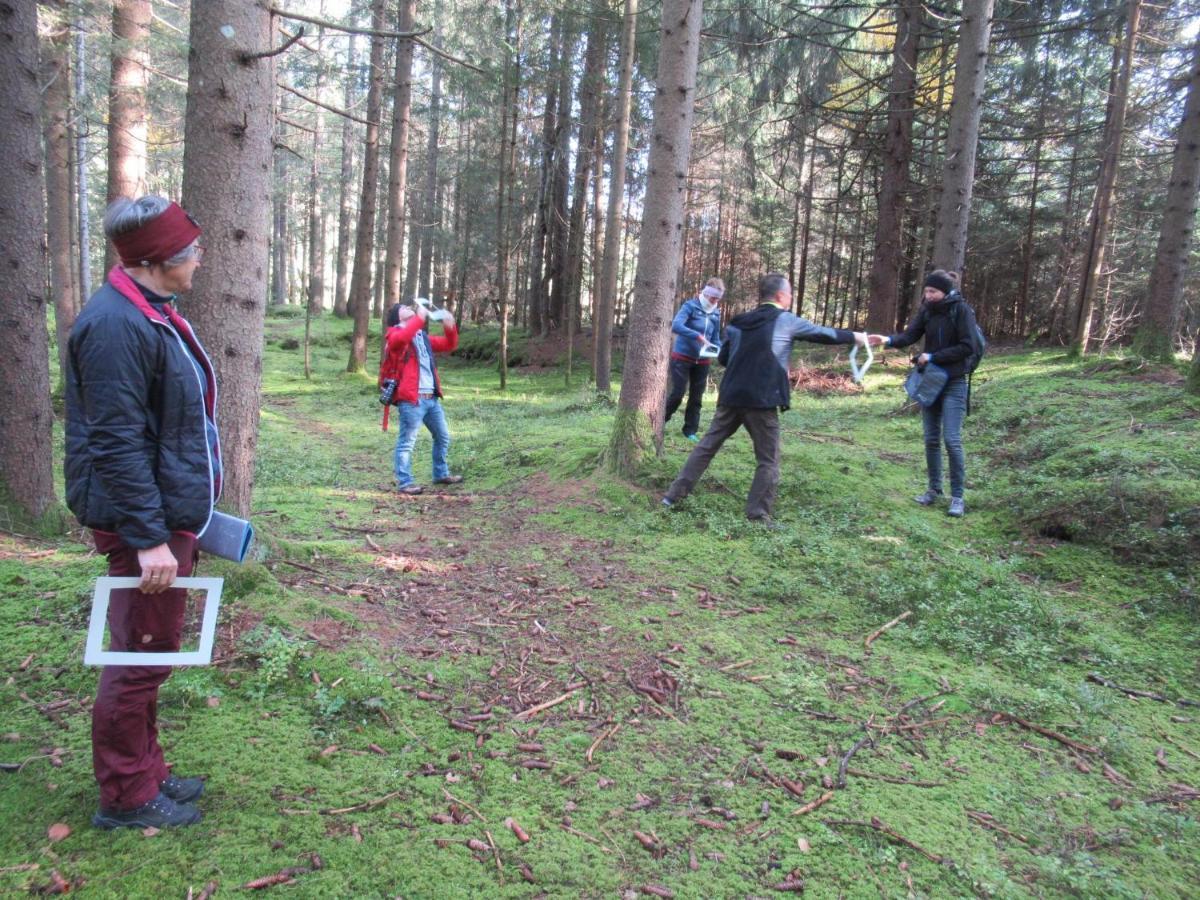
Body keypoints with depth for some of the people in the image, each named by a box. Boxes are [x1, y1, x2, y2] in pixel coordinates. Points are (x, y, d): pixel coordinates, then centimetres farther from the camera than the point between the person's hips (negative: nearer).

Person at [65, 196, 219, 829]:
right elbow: (117, 444, -24)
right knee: (141, 656, 3)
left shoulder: (153, 314, 11)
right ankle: (125, 797, 20)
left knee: (150, 652, 19)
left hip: (171, 514, 10)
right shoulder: (116, 325, -20)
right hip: (146, 521, -10)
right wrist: (148, 537, -24)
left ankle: (145, 771, 35)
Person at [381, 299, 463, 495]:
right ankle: (404, 482, 1)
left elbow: (448, 345, 22)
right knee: (407, 442, -6)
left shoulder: (422, 336, 20)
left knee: (443, 437, 17)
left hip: (432, 397, 8)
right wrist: (420, 317, -23)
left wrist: (450, 327, 3)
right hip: (411, 399, -8)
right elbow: (402, 338, -27)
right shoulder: (395, 334, -1)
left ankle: (441, 474, 31)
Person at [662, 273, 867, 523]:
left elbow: (723, 358, 19)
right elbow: (823, 333, 9)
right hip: (762, 401, -5)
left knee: (707, 445, 13)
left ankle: (675, 493, 14)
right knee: (768, 460, 7)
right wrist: (857, 336, 22)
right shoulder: (786, 321, -1)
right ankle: (757, 514, 5)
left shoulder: (738, 322, 12)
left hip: (731, 397, 5)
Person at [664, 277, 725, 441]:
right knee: (678, 393, -6)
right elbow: (676, 325, -26)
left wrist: (719, 350, -10)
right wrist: (698, 336, -33)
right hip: (682, 357, -5)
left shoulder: (716, 314, 6)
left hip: (702, 361, 5)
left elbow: (716, 338, 12)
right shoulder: (690, 306, -11)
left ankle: (690, 431, 17)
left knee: (696, 397, 7)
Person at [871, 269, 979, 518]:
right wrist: (889, 340, -27)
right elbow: (910, 334, -7)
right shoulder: (927, 310, 4)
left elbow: (967, 347, -15)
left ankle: (957, 497, 1)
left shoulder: (962, 310, -11)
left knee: (951, 440, -8)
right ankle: (934, 489, 21)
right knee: (931, 439, 9)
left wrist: (933, 357, -17)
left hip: (953, 384, -5)